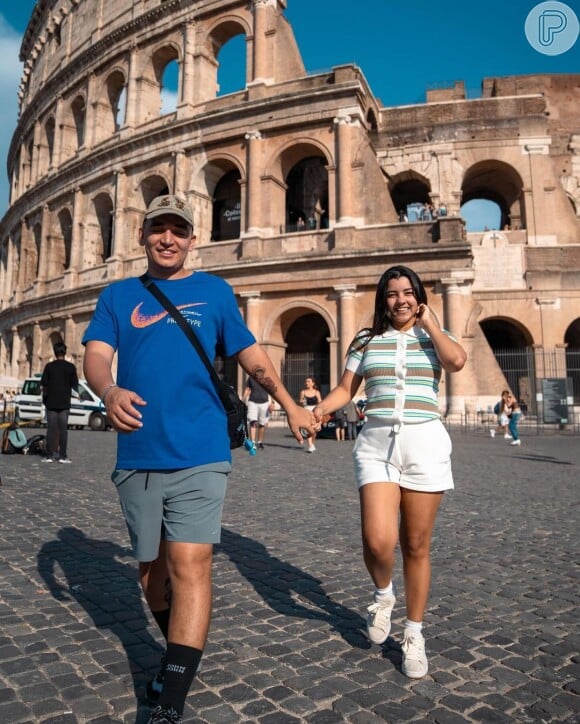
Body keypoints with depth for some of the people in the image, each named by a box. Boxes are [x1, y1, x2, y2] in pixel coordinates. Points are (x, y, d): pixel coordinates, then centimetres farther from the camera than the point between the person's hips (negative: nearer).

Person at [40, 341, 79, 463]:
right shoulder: (70, 367, -2)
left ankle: (49, 455, 4)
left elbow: (43, 385, -1)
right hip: (65, 403, 0)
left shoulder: (49, 366, -2)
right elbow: (75, 385, 0)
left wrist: (44, 398, 13)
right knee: (63, 429, 2)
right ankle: (62, 455, 2)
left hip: (51, 402, 0)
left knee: (51, 428, 3)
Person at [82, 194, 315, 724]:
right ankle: (184, 653, 40)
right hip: (137, 458, 3)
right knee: (152, 567, 16)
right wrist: (109, 392, -25)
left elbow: (251, 354, 10)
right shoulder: (117, 296, 11)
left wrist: (290, 405, 1)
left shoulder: (215, 291, 9)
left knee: (189, 567, -9)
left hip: (198, 455, -3)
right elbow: (95, 355, -2)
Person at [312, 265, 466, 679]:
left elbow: (457, 360, -13)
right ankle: (383, 595, 22)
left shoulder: (433, 339, 9)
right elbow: (345, 390, 8)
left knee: (416, 546, 7)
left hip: (425, 443, 0)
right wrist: (316, 411, -10)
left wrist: (428, 322, 0)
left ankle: (414, 634, 28)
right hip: (376, 443, 0)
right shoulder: (366, 342, 12)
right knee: (378, 541, -14)